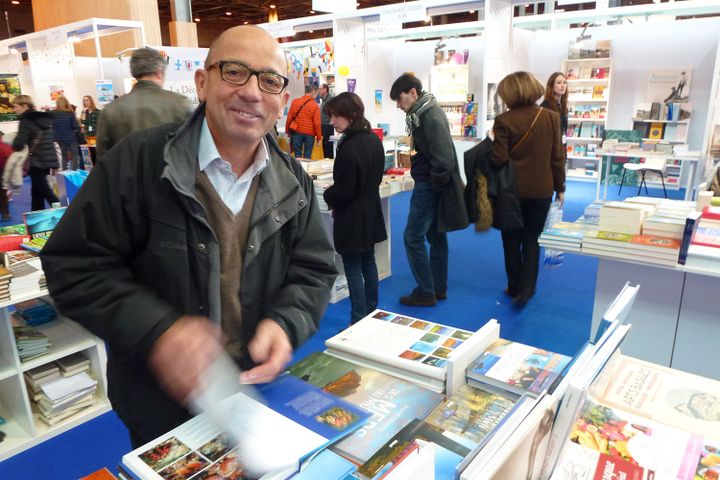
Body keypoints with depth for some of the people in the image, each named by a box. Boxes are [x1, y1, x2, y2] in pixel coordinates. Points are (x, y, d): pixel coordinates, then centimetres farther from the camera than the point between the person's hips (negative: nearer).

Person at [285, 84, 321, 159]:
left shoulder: (295, 101, -1)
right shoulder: (315, 106, -8)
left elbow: (289, 117, 0)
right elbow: (317, 123, -10)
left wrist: (287, 131, 10)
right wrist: (319, 137, -2)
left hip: (297, 132, 2)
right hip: (309, 133, -2)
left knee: (297, 154, 8)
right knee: (307, 156, 8)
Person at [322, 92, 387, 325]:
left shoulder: (348, 149, -25)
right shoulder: (374, 140, 3)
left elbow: (342, 191, -22)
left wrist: (327, 195, -1)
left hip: (352, 218, -9)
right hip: (371, 212, 9)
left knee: (353, 270, 2)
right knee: (368, 263, 20)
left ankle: (359, 321, 11)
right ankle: (372, 312, 33)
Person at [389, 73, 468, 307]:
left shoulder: (431, 117, -20)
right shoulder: (423, 113, 10)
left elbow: (443, 159, -26)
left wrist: (435, 184, -14)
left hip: (429, 185, -10)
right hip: (428, 183, 10)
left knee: (413, 237, -4)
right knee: (436, 235, 15)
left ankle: (426, 292, 6)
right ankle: (439, 288, 27)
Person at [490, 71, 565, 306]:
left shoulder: (504, 120, -13)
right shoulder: (551, 117, -3)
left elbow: (498, 158, -14)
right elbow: (557, 157, 0)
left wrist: (493, 142, 7)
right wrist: (560, 188, 9)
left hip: (512, 189, -2)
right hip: (541, 189, 2)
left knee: (512, 239, 14)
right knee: (532, 238, 12)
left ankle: (515, 287, 22)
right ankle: (526, 288, 5)